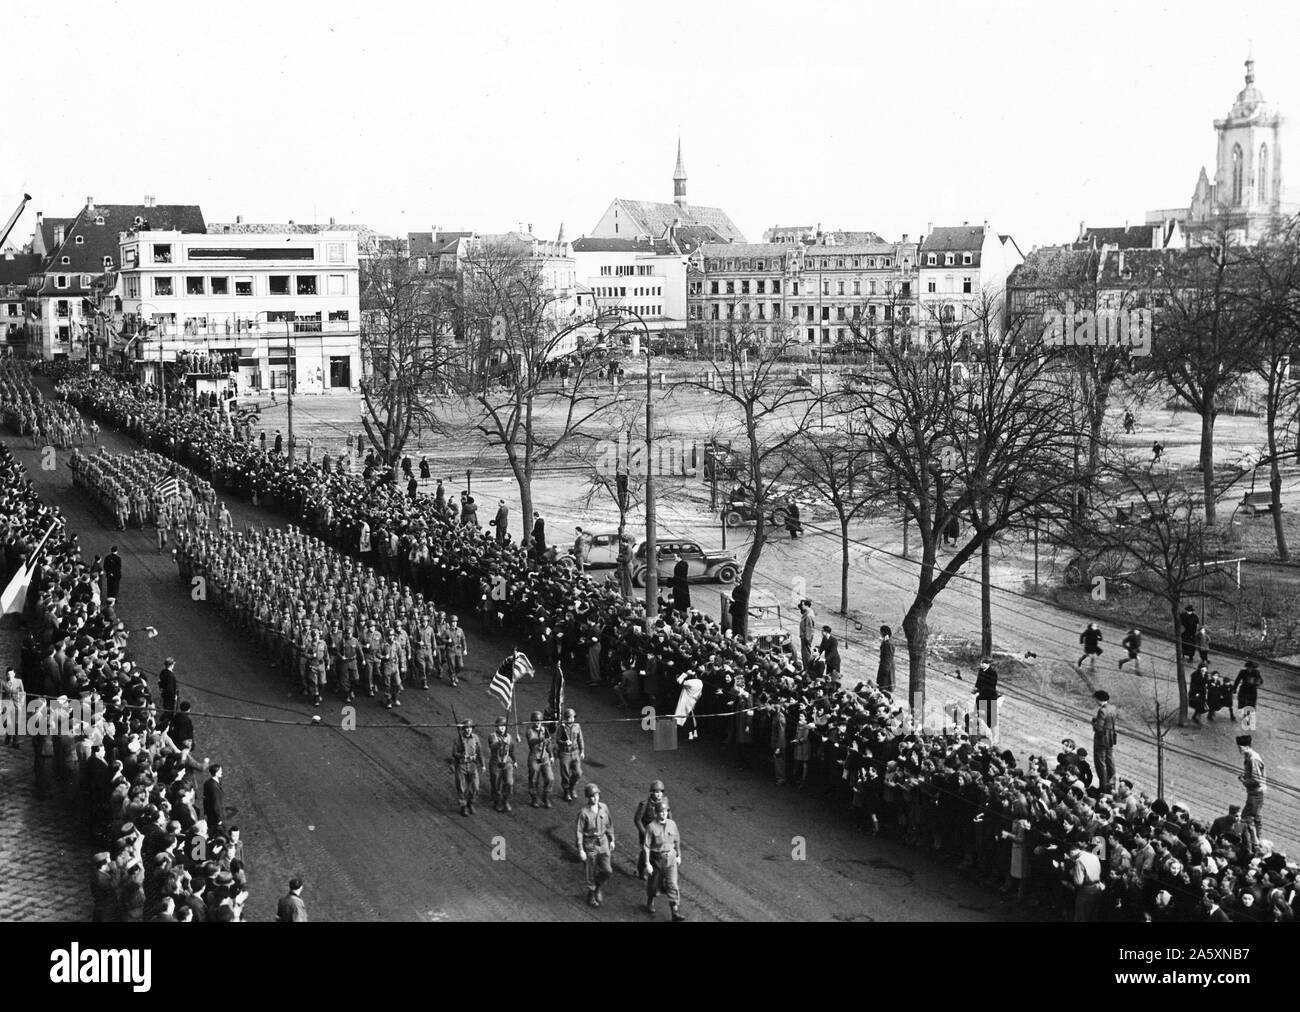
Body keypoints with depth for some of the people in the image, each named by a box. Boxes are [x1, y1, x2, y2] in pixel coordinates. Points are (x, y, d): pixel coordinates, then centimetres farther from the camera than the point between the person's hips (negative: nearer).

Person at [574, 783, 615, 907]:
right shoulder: (583, 812, -20)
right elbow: (578, 831, -15)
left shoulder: (603, 807, -6)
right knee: (591, 872, 8)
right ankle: (591, 895, 29)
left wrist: (612, 840, 12)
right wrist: (580, 850, -15)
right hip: (590, 844, -4)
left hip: (603, 842, 4)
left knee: (607, 870, 1)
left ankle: (598, 887, 31)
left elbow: (609, 824, 9)